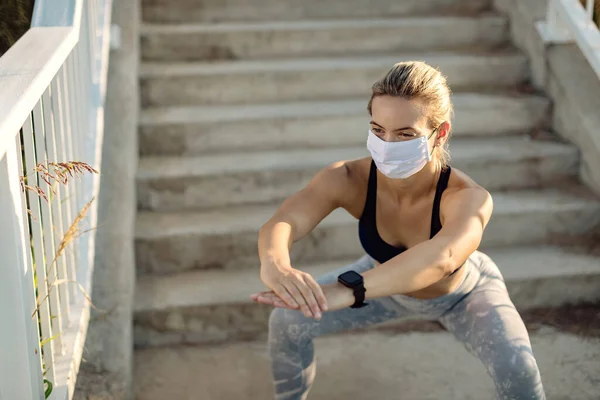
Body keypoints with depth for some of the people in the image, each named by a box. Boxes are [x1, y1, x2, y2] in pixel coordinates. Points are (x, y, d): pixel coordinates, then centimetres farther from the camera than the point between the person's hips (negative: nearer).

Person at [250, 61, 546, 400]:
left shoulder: (468, 197, -41)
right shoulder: (349, 179, -33)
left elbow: (442, 256, -63)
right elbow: (280, 224, -49)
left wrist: (348, 290, -77)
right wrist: (275, 266, -73)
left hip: (463, 293, -2)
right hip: (390, 282, 2)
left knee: (518, 368, -27)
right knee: (288, 321, -8)